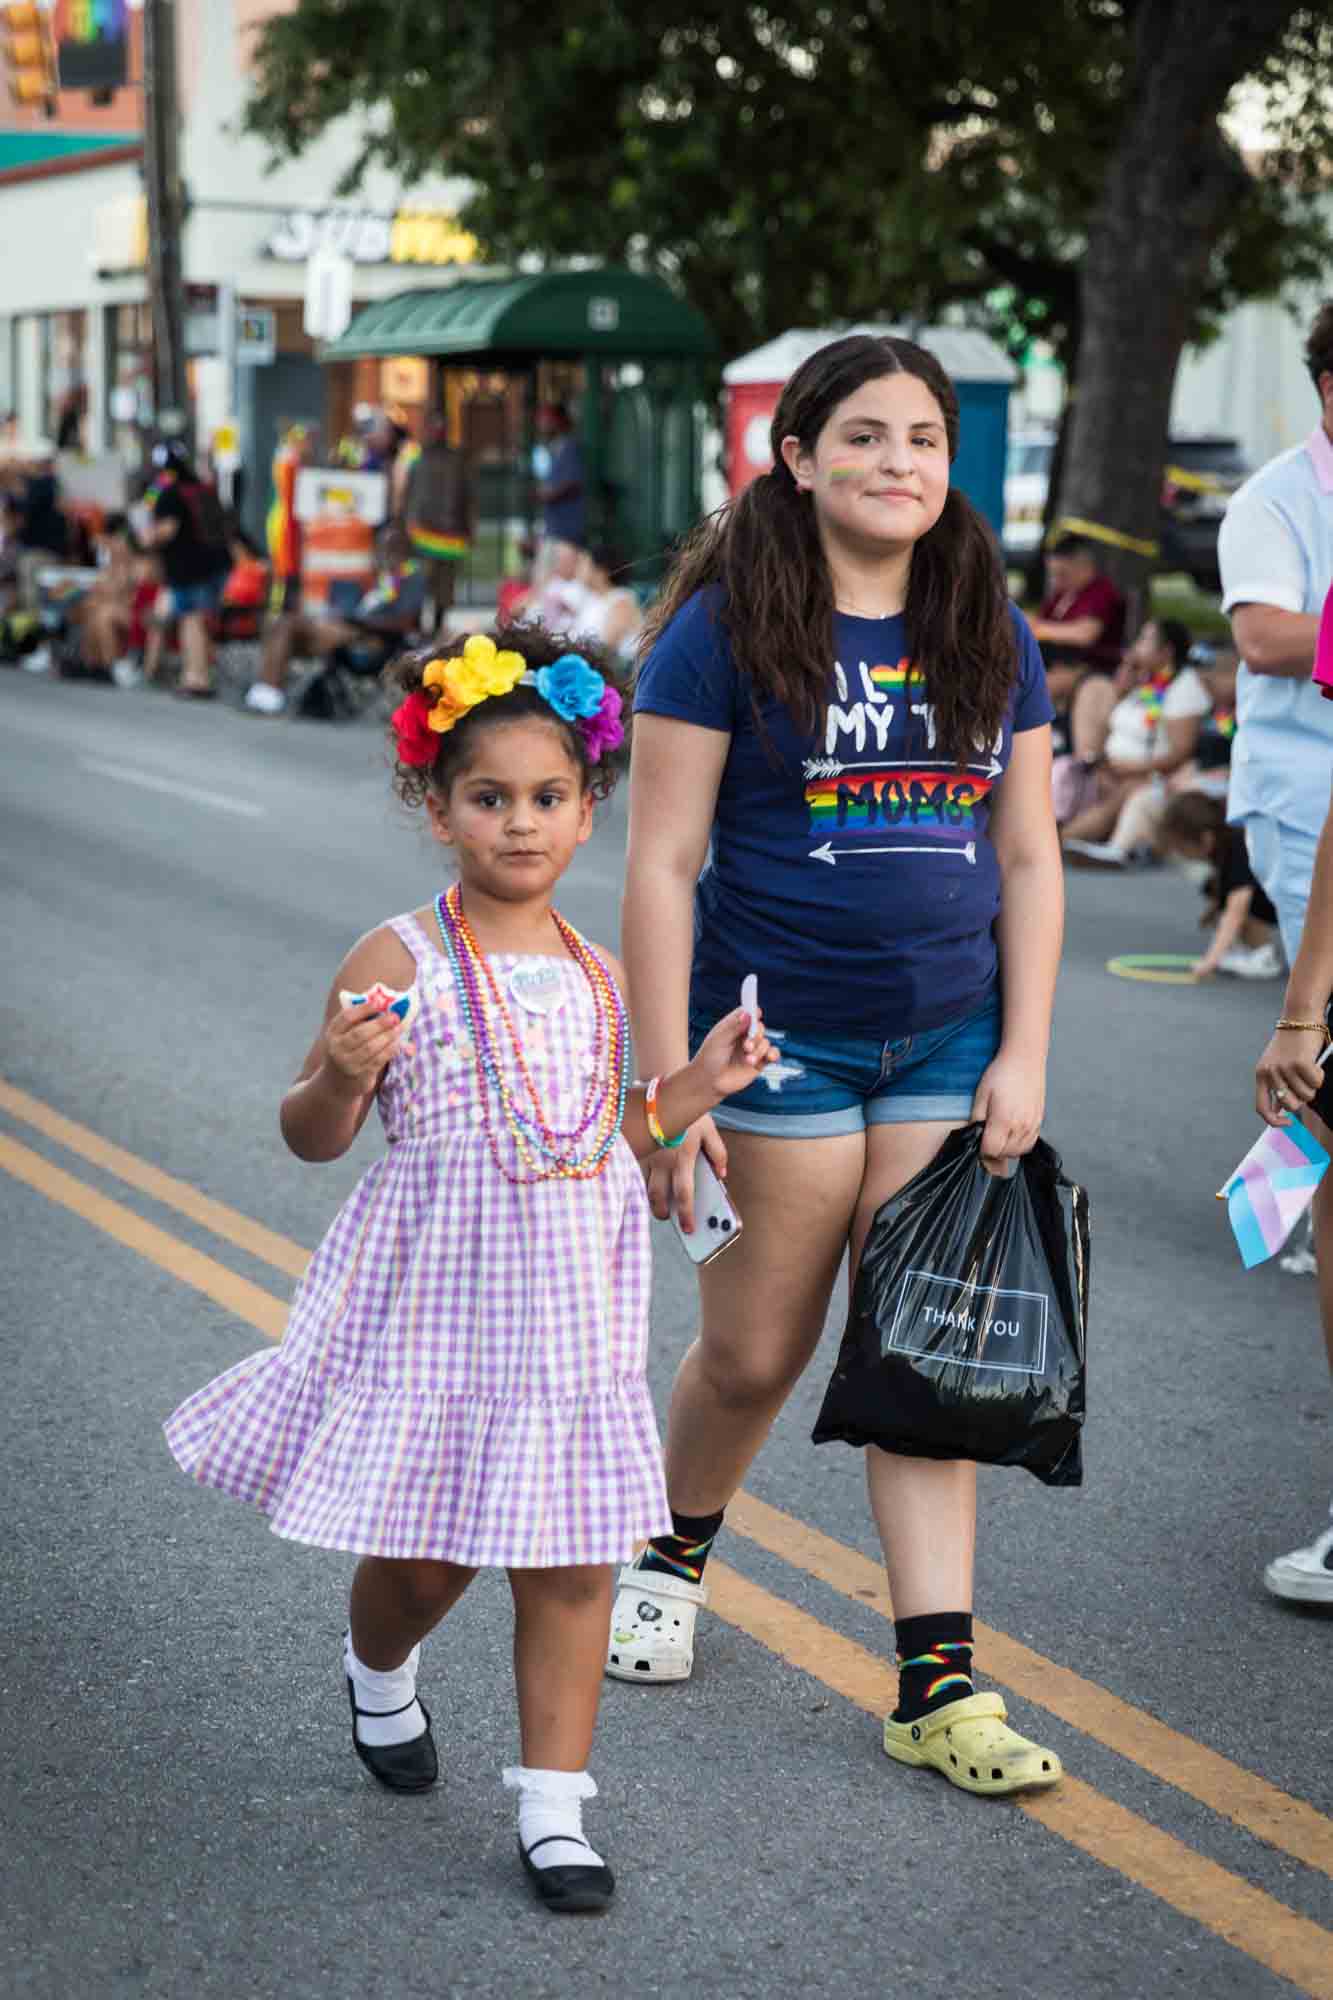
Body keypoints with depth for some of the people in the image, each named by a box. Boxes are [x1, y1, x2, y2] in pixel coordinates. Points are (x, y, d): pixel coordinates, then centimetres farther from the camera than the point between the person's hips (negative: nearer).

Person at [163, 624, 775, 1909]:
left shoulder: (595, 979, 8)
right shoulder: (401, 962, -9)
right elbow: (312, 1137, -5)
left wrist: (698, 1085, 9)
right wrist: (343, 1076, -26)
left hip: (566, 1309, 4)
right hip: (434, 1307, -4)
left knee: (572, 1559, 3)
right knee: (422, 1552, 6)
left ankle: (554, 1807, 14)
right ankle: (378, 1672, 42)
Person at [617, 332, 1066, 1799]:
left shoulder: (990, 637, 7)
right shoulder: (727, 630, -7)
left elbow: (1029, 860, 9)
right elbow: (661, 865, -9)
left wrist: (1022, 1058, 1)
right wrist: (666, 1088, -13)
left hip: (947, 1045, 4)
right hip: (780, 1038, -3)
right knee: (754, 1353, 6)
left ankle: (937, 1682, 5)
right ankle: (672, 1556, 36)